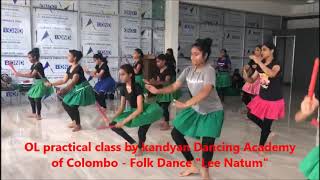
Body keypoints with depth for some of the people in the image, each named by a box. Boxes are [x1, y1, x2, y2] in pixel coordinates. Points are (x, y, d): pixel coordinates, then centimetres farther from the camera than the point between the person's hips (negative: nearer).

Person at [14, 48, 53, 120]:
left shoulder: (39, 65, -20)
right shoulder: (33, 65, 9)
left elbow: (32, 75, -24)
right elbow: (29, 73, 10)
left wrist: (20, 75, -23)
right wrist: (19, 73, -1)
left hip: (41, 83, -10)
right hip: (36, 83, 11)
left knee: (37, 99, -9)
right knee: (30, 96, 16)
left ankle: (38, 115, 6)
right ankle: (34, 113, 27)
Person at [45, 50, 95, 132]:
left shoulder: (78, 68, -22)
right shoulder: (69, 68, 5)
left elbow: (73, 82, -32)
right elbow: (64, 80, 8)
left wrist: (63, 90, -44)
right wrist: (51, 84, 4)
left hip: (82, 89, -9)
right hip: (75, 89, 9)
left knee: (73, 106, -11)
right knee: (65, 103, 9)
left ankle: (78, 125, 11)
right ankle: (74, 121, 25)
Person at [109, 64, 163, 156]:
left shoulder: (137, 87, -25)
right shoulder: (123, 88, -4)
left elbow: (140, 109, -30)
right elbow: (122, 107, 2)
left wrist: (124, 121, -32)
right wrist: (112, 118, -15)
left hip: (143, 111, -7)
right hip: (132, 112, 7)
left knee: (141, 132, -31)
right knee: (113, 125, -5)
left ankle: (140, 147, 4)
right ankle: (133, 143, 8)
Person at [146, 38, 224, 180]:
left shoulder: (209, 70, -25)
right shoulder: (188, 70, -5)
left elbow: (205, 92, -41)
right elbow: (174, 86, -7)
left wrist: (186, 104, -51)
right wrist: (157, 91, -24)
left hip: (212, 112, -7)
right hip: (195, 109, 7)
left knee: (207, 143, -17)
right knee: (176, 133, 4)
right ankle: (192, 166, 20)